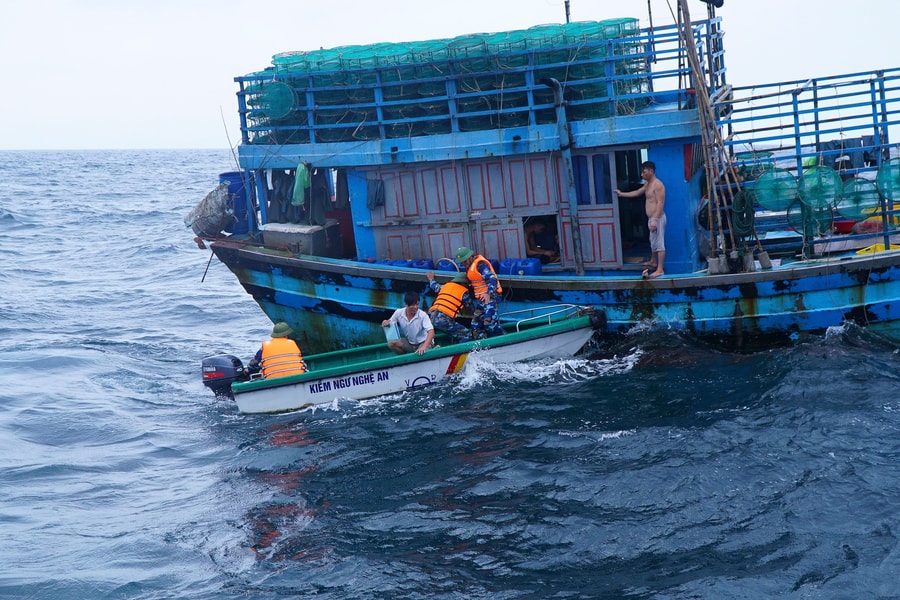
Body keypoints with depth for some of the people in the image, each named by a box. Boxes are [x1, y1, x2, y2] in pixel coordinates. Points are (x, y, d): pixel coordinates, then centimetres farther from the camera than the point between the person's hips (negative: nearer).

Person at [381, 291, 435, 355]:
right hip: (409, 343, 5)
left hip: (423, 342, -5)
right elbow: (390, 323, 5)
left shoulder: (423, 315, -23)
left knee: (421, 353, -37)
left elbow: (431, 332, -31)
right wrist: (386, 322, -23)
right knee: (391, 343, -19)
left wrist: (424, 347, -47)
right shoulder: (399, 313, -12)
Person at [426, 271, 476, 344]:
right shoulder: (464, 292, 6)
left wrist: (431, 279, 66)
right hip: (444, 320, -8)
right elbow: (472, 308, 13)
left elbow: (435, 286, 45)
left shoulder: (445, 286, 24)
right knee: (467, 334, -6)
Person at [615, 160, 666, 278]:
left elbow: (660, 203, -23)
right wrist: (622, 194, 33)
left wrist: (655, 220, -29)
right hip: (651, 218, 10)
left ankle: (660, 269, -11)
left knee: (659, 243, -10)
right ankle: (653, 262, 41)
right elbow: (637, 193, 30)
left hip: (657, 218, -10)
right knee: (653, 242, 24)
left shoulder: (658, 185, -17)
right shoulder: (647, 184, 14)